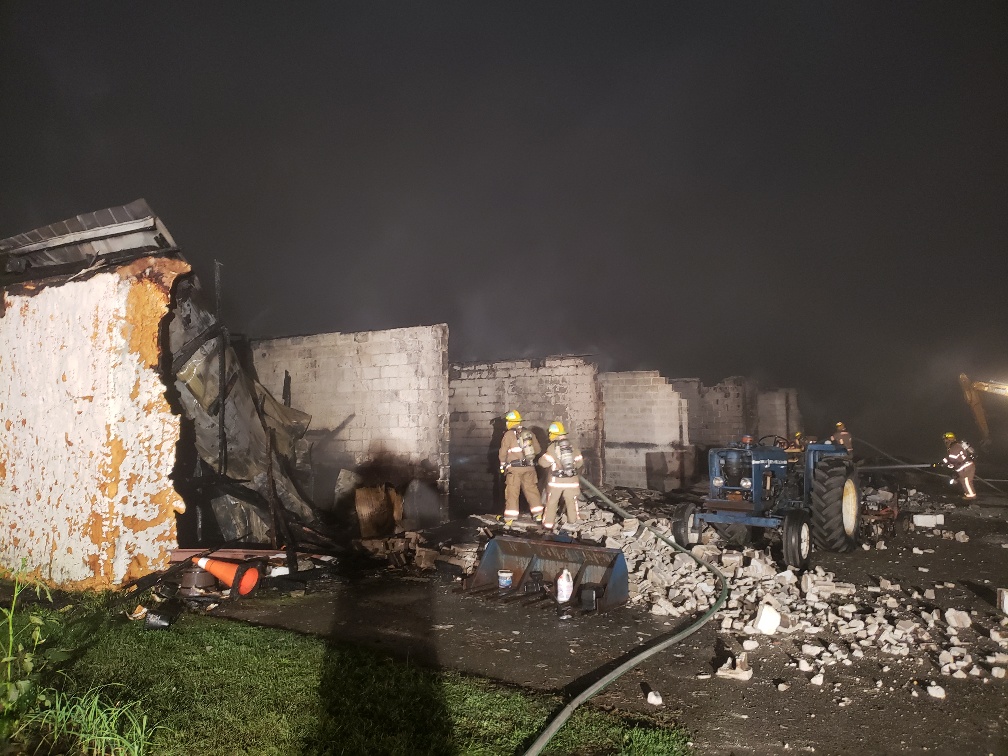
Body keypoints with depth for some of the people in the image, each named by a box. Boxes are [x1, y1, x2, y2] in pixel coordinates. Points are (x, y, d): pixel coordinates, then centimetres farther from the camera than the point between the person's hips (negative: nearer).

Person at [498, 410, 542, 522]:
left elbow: (503, 452, -5)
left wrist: (503, 464, 12)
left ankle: (510, 517, 3)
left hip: (515, 468, -4)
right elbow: (537, 449, 11)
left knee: (512, 492, 2)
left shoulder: (509, 434, -9)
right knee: (531, 489, 13)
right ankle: (538, 513, 16)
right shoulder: (529, 433, 6)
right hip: (529, 467, 4)